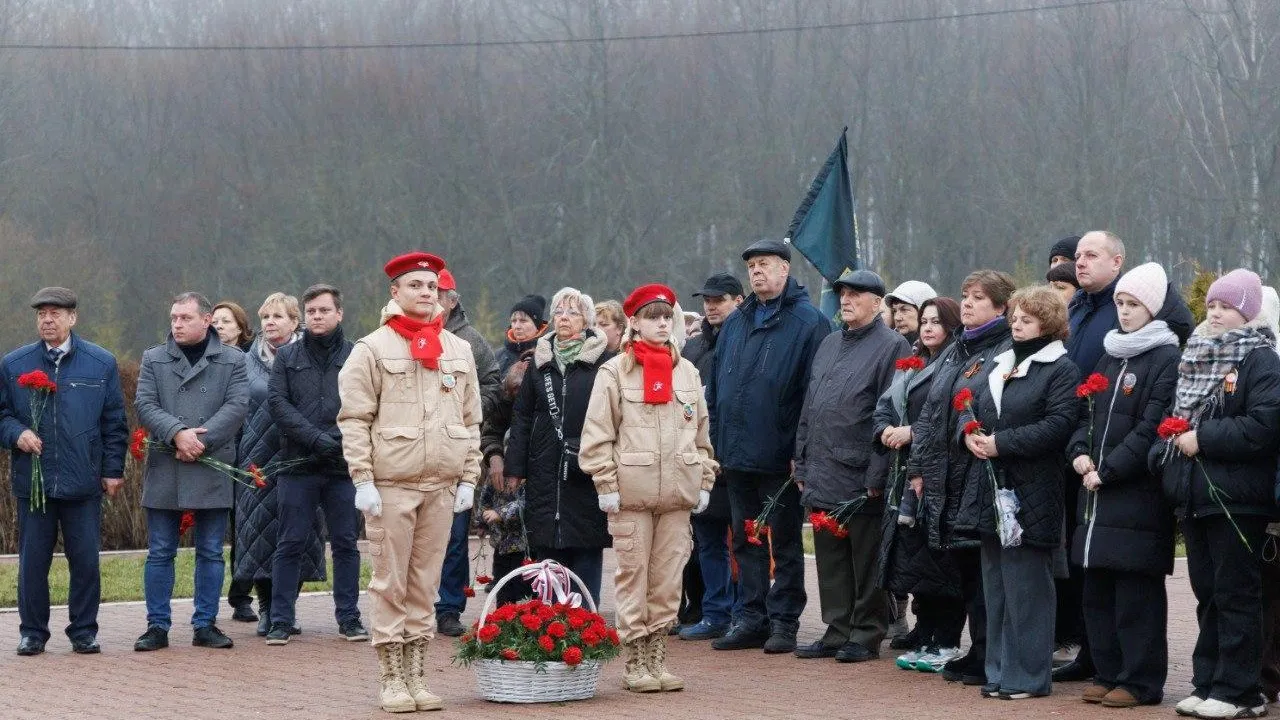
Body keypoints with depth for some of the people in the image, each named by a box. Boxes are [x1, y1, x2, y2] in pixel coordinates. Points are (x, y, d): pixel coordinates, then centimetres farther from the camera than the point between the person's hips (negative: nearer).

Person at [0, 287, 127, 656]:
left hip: (83, 483, -1)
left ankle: (84, 632, 14)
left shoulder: (101, 364, 4)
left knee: (86, 562, 2)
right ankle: (33, 632, 15)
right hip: (33, 482, 1)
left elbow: (114, 422, 7)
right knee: (33, 561, 4)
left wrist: (113, 470, 2)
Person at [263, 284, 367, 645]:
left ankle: (348, 618, 14)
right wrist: (317, 439, -13)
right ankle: (281, 620, 8)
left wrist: (342, 442, -17)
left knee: (346, 544, 6)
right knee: (290, 545, 3)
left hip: (344, 466, 0)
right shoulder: (287, 357, 9)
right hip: (297, 466, 0)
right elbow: (277, 403, -2)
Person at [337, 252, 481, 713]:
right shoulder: (372, 349, -1)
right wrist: (363, 481, -11)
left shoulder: (459, 350, 12)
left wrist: (468, 479, 7)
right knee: (390, 585, -1)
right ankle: (391, 680, 5)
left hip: (441, 487, 4)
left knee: (425, 585, 8)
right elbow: (354, 420, -4)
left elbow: (471, 421, 15)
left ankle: (417, 676, 14)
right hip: (391, 485, -4)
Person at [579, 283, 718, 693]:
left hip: (678, 491, 4)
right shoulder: (615, 372, 1)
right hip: (631, 491, -4)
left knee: (668, 577, 5)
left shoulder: (687, 371, 14)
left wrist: (704, 482, 13)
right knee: (633, 575, -2)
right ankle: (635, 663, 4)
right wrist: (606, 485, -8)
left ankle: (656, 656, 13)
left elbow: (702, 433, 18)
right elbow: (597, 434, -2)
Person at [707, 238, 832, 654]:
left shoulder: (809, 323, -7)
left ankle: (783, 621, 10)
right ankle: (752, 618, 18)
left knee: (785, 543, 4)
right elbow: (714, 389, 16)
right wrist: (713, 444, 9)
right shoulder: (735, 324, 13)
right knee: (746, 542, 11)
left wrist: (803, 452, -16)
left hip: (780, 459, -6)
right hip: (736, 457, 6)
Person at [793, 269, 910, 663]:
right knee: (830, 560, 11)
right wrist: (802, 465, 15)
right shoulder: (829, 345, 17)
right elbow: (808, 408, 20)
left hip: (861, 480, -7)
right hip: (823, 479, 7)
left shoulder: (891, 346, -6)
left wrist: (877, 476, -15)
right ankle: (837, 631, 18)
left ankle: (867, 636, 9)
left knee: (866, 562, 1)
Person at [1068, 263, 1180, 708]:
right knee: (1097, 591, 10)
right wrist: (1079, 451, 0)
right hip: (1097, 493, 8)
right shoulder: (1110, 357, 18)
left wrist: (1107, 471, -15)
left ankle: (1140, 682, 3)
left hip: (1138, 494, -8)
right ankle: (1108, 674, 18)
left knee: (1136, 594, -4)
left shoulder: (1168, 360, -8)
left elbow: (1151, 430, -15)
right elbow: (1088, 412, 19)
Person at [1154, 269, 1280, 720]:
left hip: (1237, 498, -7)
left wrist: (1202, 438, -17)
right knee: (1207, 594, 12)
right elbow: (1176, 414, 24)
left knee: (1236, 595, -3)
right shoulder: (1196, 356, 16)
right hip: (1194, 496, 7)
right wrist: (1166, 450, 5)